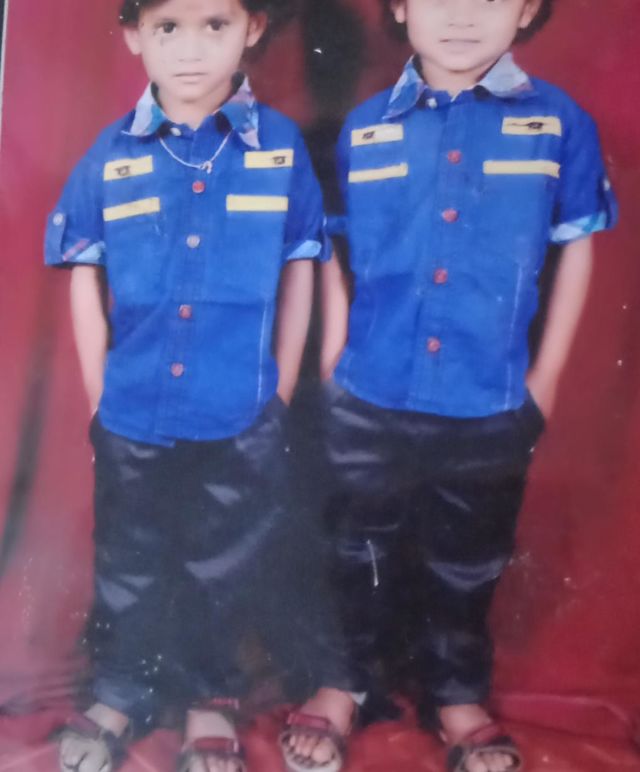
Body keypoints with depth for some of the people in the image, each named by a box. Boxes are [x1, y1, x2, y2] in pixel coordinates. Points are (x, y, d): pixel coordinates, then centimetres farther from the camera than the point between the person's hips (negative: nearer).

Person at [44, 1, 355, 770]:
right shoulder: (110, 155, -6)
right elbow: (85, 281, 2)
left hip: (243, 424, -1)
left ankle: (212, 702, 38)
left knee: (226, 569, 15)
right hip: (133, 419, 1)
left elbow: (298, 276, 1)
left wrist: (280, 392, 1)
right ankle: (119, 697, 39)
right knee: (129, 567, 18)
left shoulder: (282, 146, -7)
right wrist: (100, 395, 2)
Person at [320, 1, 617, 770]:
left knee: (467, 563, 17)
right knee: (359, 554, 17)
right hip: (370, 401, 0)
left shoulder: (557, 122, -6)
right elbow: (333, 250, 6)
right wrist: (334, 357, 2)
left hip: (492, 407, 0)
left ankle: (458, 694, 38)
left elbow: (576, 246, 3)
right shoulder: (365, 127, -3)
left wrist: (545, 376, 2)